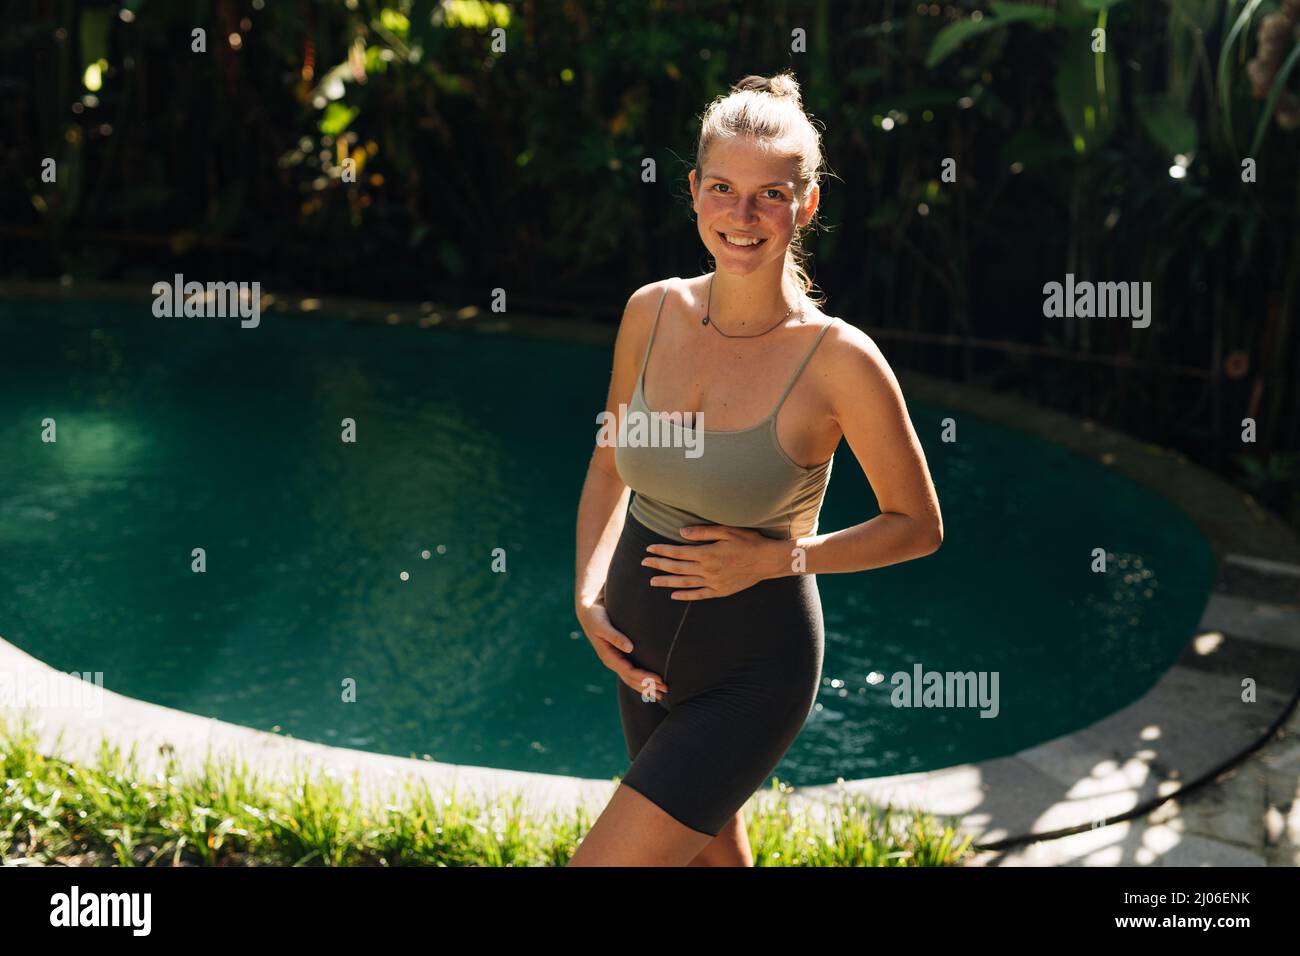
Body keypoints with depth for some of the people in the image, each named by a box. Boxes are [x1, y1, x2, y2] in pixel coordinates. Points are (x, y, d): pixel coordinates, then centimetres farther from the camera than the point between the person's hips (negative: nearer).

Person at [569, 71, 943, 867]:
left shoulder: (839, 361, -19)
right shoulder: (652, 313, -6)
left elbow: (919, 525, -8)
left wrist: (779, 557, -19)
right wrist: (588, 593, -4)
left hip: (753, 668, -5)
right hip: (644, 652, 5)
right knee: (714, 854, 25)